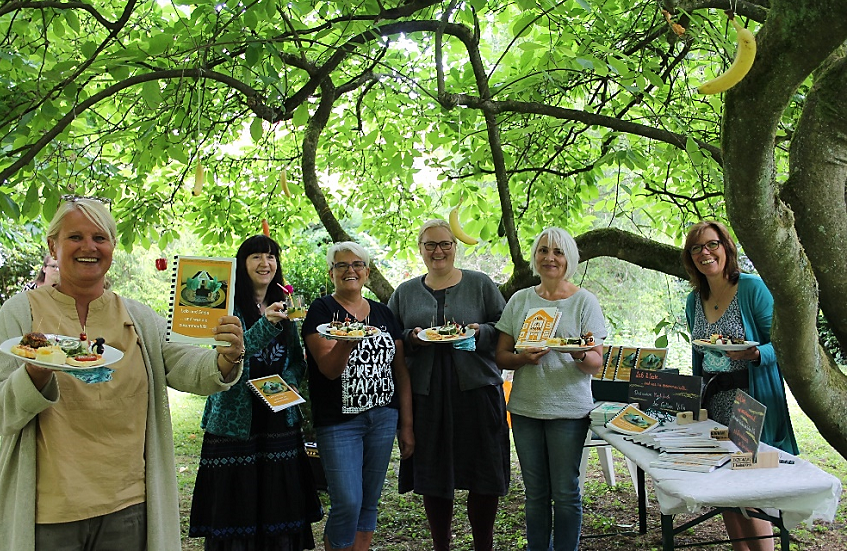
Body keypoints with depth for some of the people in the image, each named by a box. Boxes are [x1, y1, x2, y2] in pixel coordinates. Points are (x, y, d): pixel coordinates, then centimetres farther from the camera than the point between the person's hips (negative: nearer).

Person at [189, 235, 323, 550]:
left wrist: (288, 382, -5)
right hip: (237, 421, -4)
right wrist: (267, 324, -34)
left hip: (279, 418, 5)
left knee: (279, 507, 8)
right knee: (237, 506, 0)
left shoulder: (284, 308, 12)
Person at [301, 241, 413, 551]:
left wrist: (406, 426, 8)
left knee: (369, 501, 11)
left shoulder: (383, 314, 9)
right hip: (338, 421, -4)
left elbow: (401, 372, 10)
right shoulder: (321, 311, -2)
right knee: (347, 503, -5)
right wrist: (345, 343, -35)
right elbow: (329, 369, -14)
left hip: (384, 418, 4)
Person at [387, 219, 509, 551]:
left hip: (476, 389, -1)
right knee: (432, 475, 8)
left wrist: (480, 332, -14)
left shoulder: (480, 284, 6)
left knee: (484, 475, 2)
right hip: (425, 394, 2)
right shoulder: (405, 292, 12)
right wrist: (411, 337, -9)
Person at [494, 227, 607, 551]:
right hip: (525, 408, 3)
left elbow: (596, 365, -3)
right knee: (535, 493, 12)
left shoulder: (585, 301, -1)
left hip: (568, 410, -2)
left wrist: (580, 355, -25)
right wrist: (524, 358, -15)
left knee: (565, 493, 4)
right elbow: (501, 356, 6)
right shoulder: (519, 300, 7)